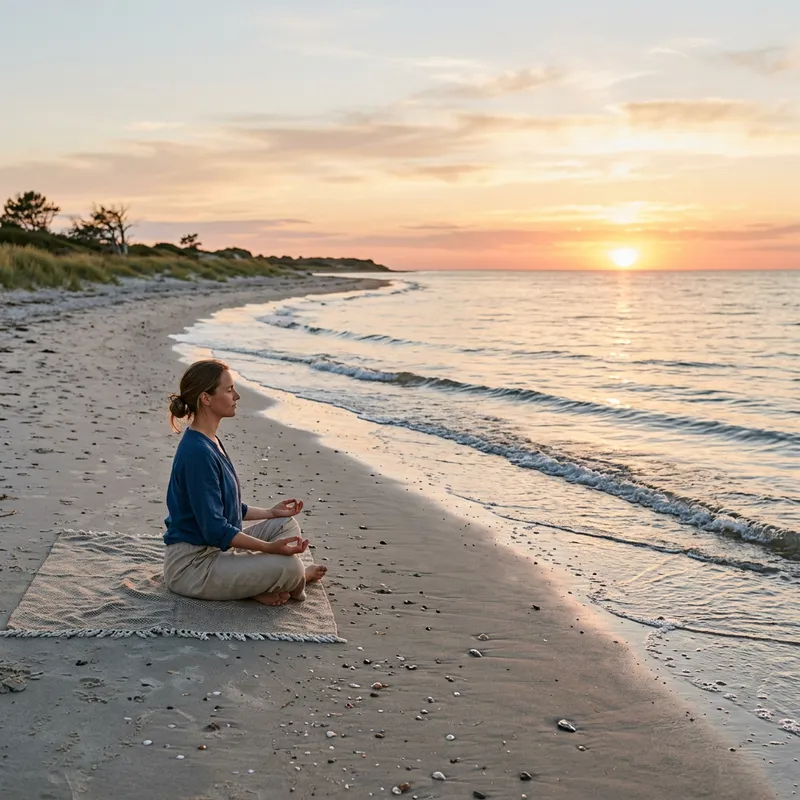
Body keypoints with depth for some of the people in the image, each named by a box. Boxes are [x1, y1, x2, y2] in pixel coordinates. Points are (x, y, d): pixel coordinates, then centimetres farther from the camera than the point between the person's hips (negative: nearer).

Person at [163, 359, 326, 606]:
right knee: (288, 566, -23)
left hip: (215, 550, 11)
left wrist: (270, 512, 19)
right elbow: (214, 528, -25)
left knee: (286, 524, 13)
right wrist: (269, 547, -28)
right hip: (191, 566, -11)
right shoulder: (197, 452, -23)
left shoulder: (210, 442, 9)